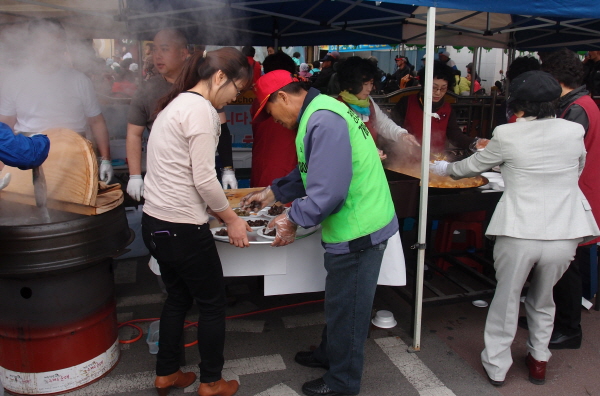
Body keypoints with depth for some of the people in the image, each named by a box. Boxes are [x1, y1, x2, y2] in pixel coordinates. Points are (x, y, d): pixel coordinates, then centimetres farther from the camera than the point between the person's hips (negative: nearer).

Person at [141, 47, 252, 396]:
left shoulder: (176, 103, 14)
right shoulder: (201, 110, -17)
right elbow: (203, 179, -19)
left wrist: (221, 208, 15)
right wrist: (232, 219, -6)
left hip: (155, 222, 10)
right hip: (182, 229, -10)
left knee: (179, 297, 23)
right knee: (213, 304, 9)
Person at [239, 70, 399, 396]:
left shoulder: (323, 121, -23)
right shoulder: (319, 113, 11)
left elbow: (329, 189, -29)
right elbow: (311, 174, 20)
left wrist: (293, 219, -17)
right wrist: (273, 193, 18)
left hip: (357, 232, -10)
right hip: (356, 226, 10)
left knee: (346, 308, 7)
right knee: (339, 300, 25)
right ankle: (329, 354, 46)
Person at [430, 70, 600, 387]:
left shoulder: (507, 135, -6)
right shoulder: (573, 131, 1)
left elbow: (472, 166, 8)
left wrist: (444, 168, 27)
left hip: (518, 234, -2)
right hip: (563, 235, 3)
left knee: (506, 299, 17)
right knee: (542, 300, 25)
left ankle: (496, 366, 29)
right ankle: (538, 360, 38)